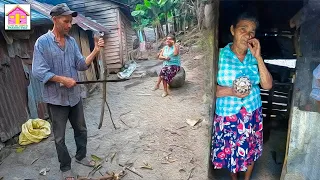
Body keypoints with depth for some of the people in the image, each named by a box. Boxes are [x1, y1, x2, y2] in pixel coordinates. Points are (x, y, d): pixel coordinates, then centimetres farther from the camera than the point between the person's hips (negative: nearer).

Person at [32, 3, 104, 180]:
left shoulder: (72, 41, 4)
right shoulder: (42, 42, -11)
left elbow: (82, 65, -1)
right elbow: (38, 71, -16)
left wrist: (95, 51, -13)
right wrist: (63, 80, -20)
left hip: (75, 96, 5)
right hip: (56, 98, -5)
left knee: (81, 129, 19)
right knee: (60, 137, 11)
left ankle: (81, 156, 42)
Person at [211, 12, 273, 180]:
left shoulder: (254, 57, -1)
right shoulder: (220, 55, -12)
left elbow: (267, 85, -9)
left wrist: (258, 57, -15)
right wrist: (230, 91, -26)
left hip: (252, 114, 3)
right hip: (227, 115, -3)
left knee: (250, 151, 18)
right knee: (230, 152, 15)